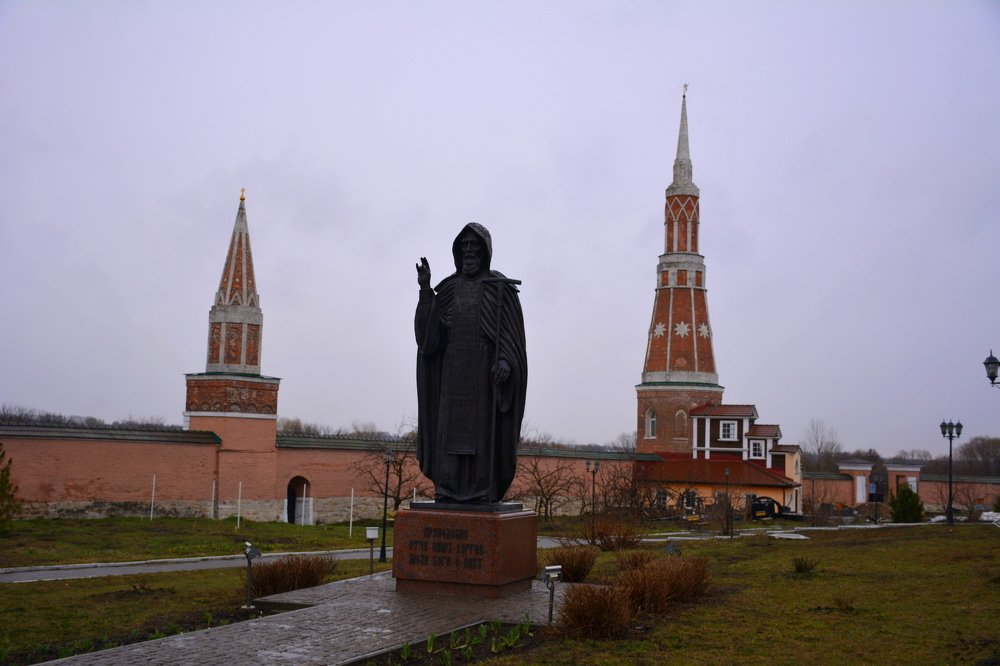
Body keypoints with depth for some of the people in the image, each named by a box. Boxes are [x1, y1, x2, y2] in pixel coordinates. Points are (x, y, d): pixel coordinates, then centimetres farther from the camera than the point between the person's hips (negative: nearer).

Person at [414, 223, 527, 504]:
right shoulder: (448, 288, 14)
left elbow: (512, 331, -5)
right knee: (449, 426, -1)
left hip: (486, 369, -4)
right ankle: (447, 491, 1)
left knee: (484, 426, -7)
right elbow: (428, 329, 4)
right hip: (453, 368, 4)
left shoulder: (500, 287, 2)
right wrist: (425, 289, -6)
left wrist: (505, 361, -22)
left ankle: (482, 490, -6)